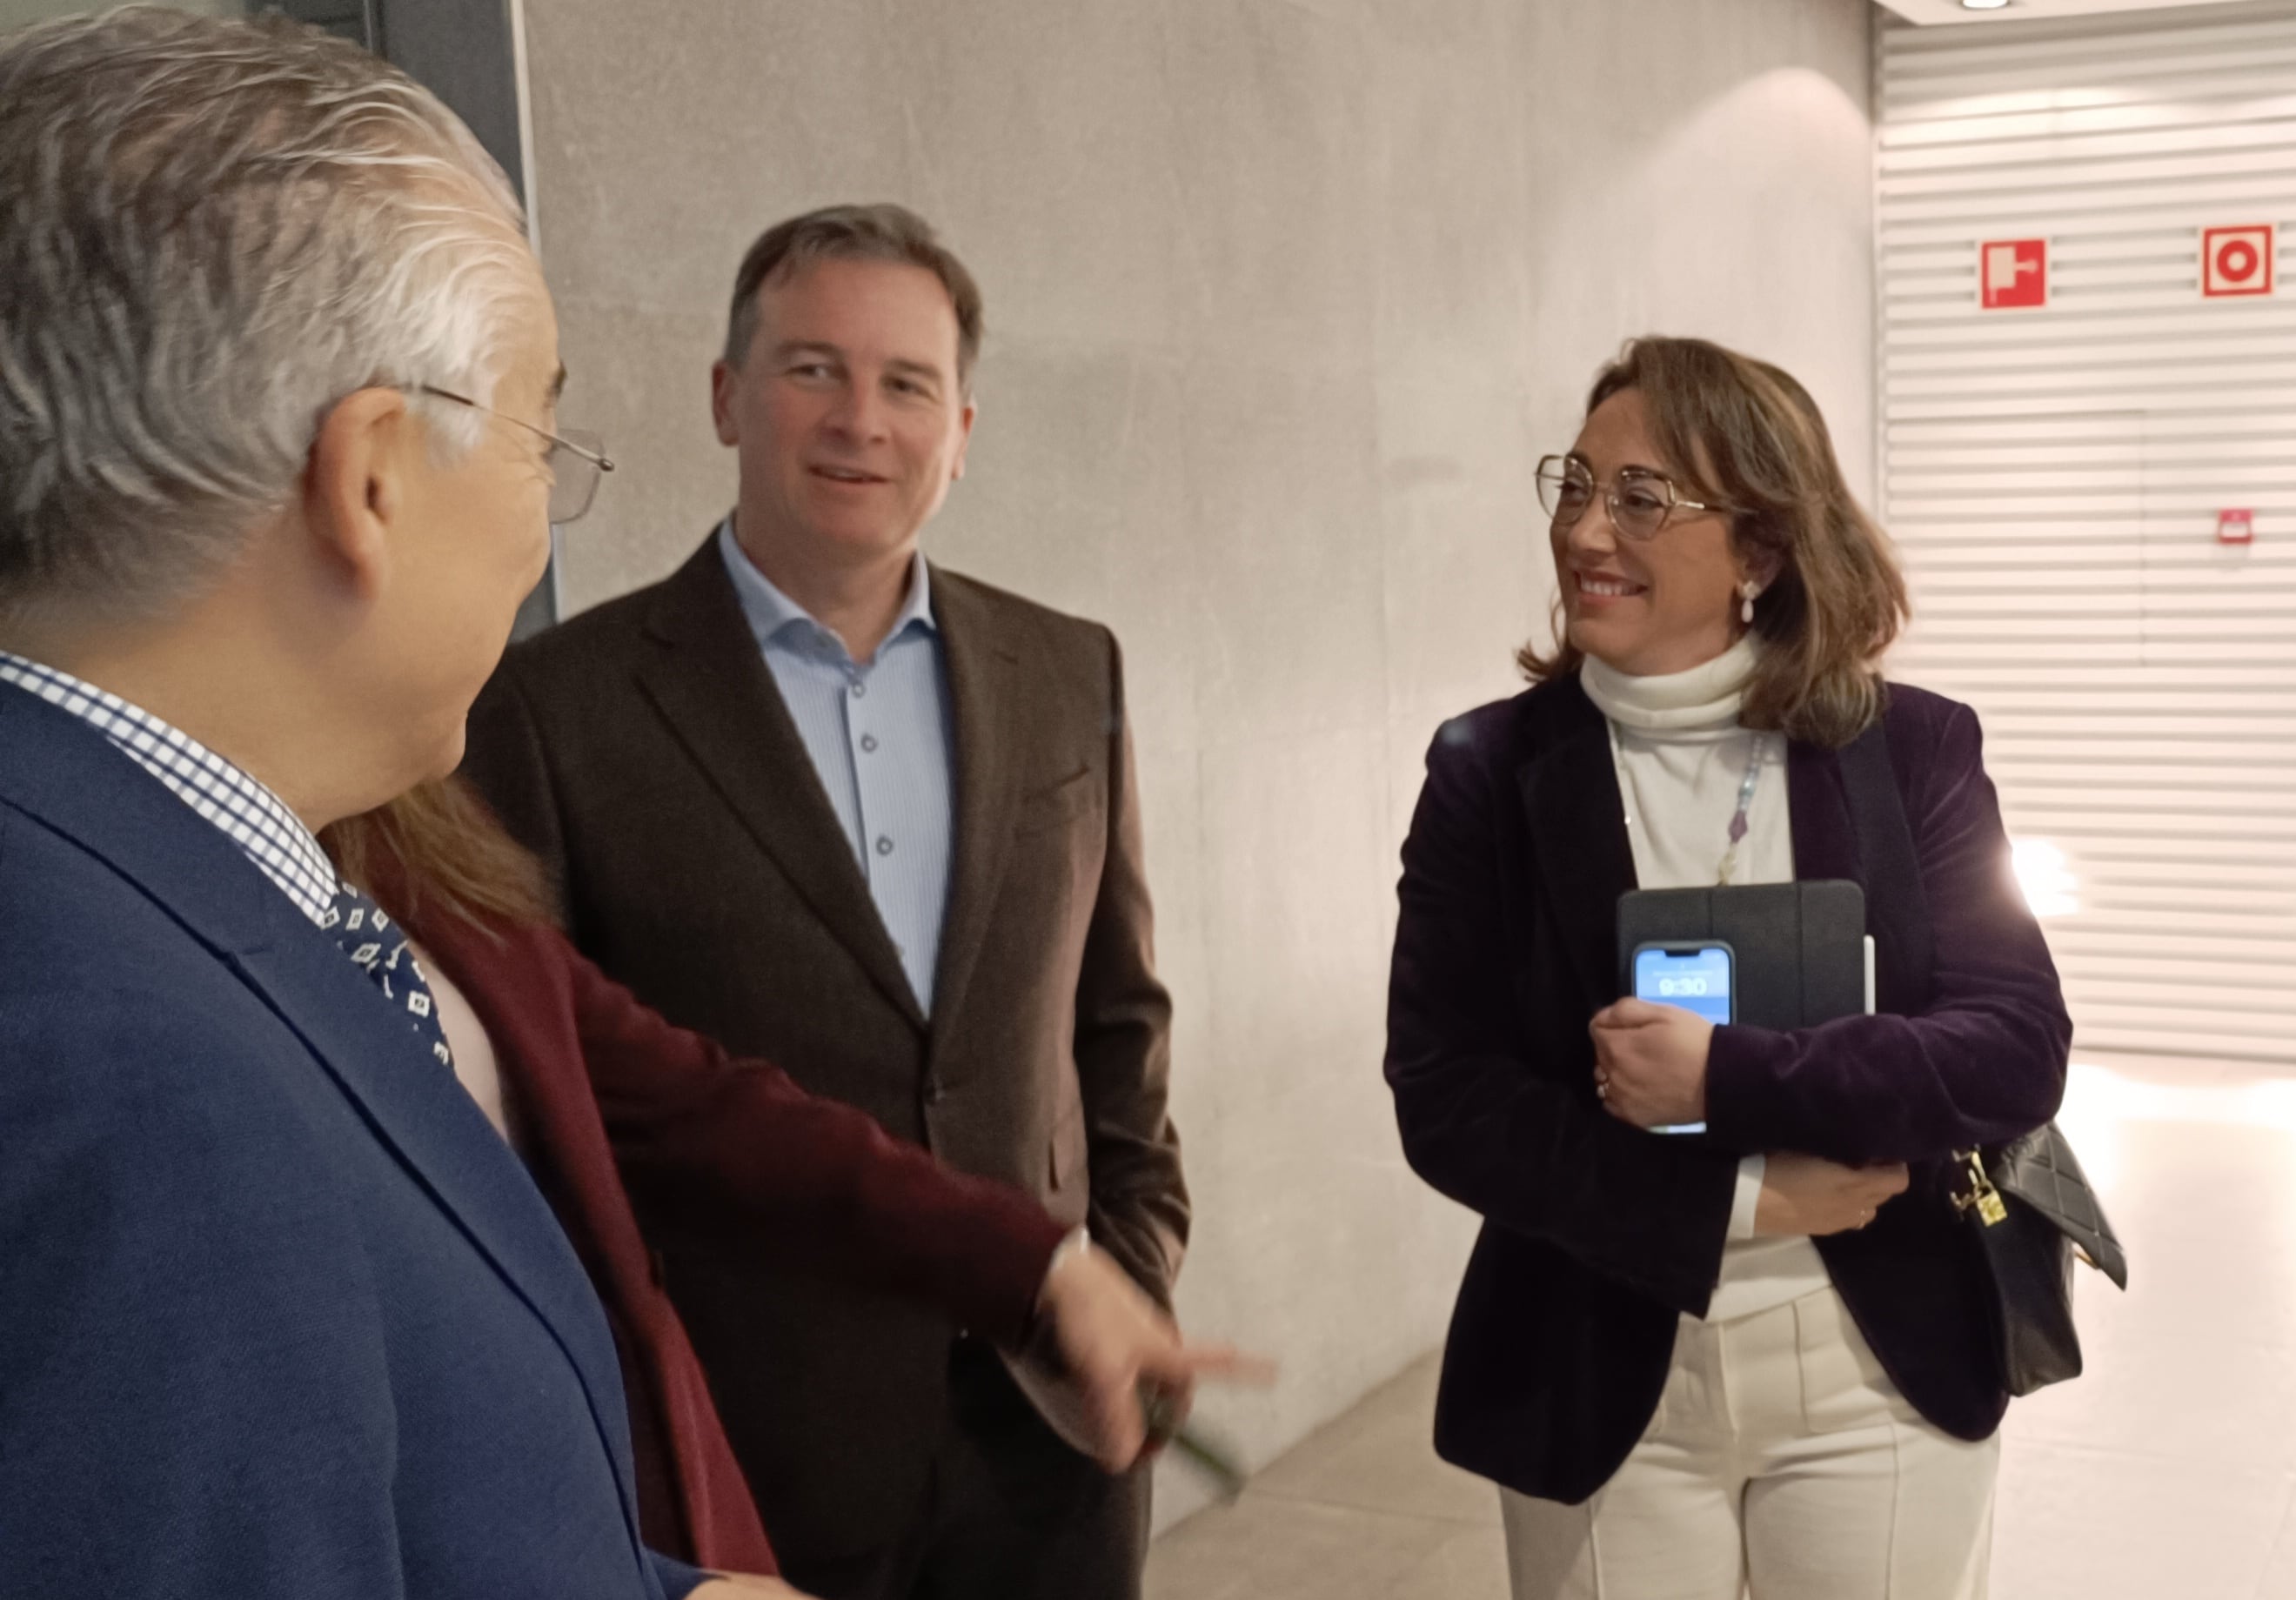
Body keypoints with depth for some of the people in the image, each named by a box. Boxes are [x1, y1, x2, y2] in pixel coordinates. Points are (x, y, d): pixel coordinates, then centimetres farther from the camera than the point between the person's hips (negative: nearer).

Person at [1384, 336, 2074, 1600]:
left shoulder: (1912, 749, -3)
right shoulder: (1491, 771, -5)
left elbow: (2018, 1051, -10)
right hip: (1601, 1388, 0)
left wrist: (1731, 1077, -21)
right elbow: (1444, 1098, -9)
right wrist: (1738, 1202, -15)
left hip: (1886, 1376, 1)